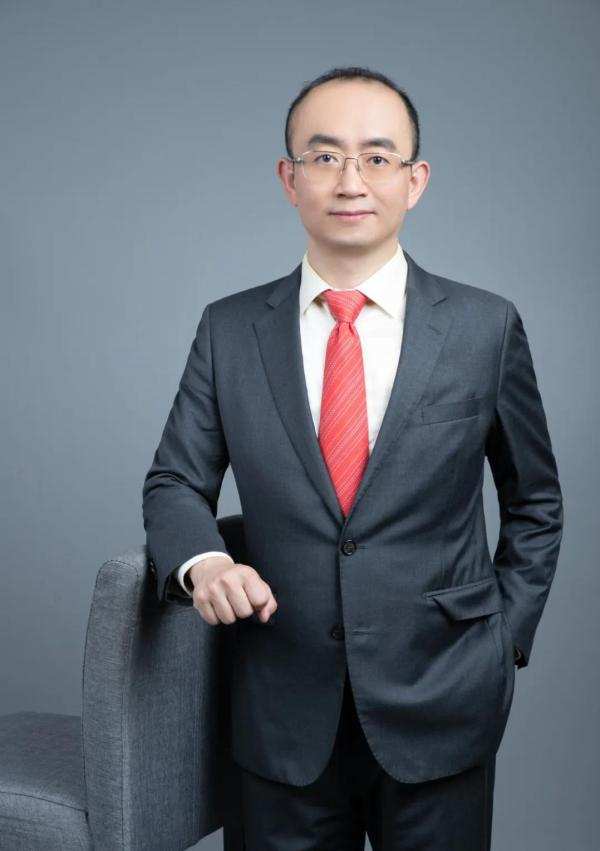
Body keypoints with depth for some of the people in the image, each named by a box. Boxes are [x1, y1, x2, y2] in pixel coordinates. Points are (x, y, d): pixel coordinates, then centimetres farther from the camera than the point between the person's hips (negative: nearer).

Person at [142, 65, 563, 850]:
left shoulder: (487, 327, -3)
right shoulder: (229, 330, 0)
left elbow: (534, 502, 7)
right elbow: (175, 482, 4)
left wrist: (504, 639, 1)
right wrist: (203, 562, -16)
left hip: (440, 715, -1)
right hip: (284, 719, 1)